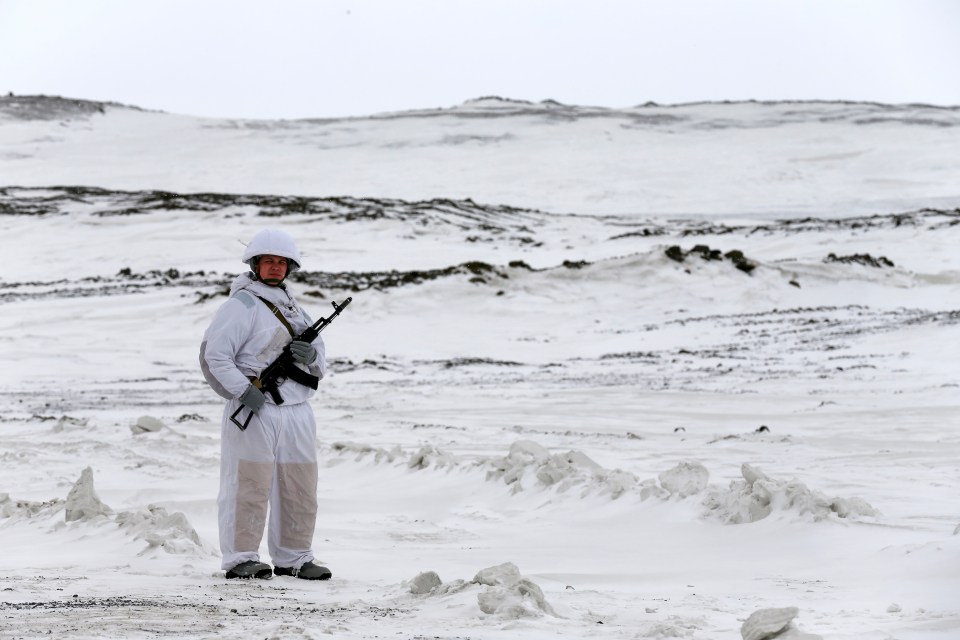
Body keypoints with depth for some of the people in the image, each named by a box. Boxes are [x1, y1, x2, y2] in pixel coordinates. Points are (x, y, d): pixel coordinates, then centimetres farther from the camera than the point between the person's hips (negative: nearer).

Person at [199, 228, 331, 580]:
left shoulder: (294, 309, 21)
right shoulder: (242, 305, -3)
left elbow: (322, 363, 21)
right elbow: (214, 355, -12)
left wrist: (312, 356, -3)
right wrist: (243, 391, -19)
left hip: (296, 412, 7)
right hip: (254, 411, -7)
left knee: (300, 488, 9)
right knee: (250, 485, -7)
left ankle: (294, 558, 18)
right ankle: (241, 558, -3)